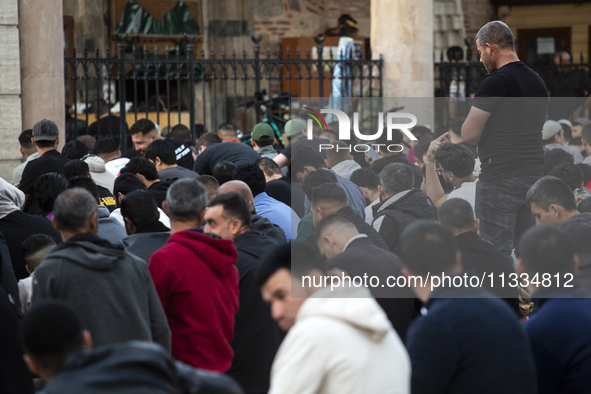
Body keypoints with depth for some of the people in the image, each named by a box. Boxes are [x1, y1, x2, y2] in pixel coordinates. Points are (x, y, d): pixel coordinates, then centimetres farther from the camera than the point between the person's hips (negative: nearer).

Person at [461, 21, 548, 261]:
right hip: (534, 174, 8)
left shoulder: (495, 82, -13)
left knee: (496, 253, -5)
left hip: (500, 178, -8)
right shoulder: (537, 81, 13)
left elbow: (469, 135, -12)